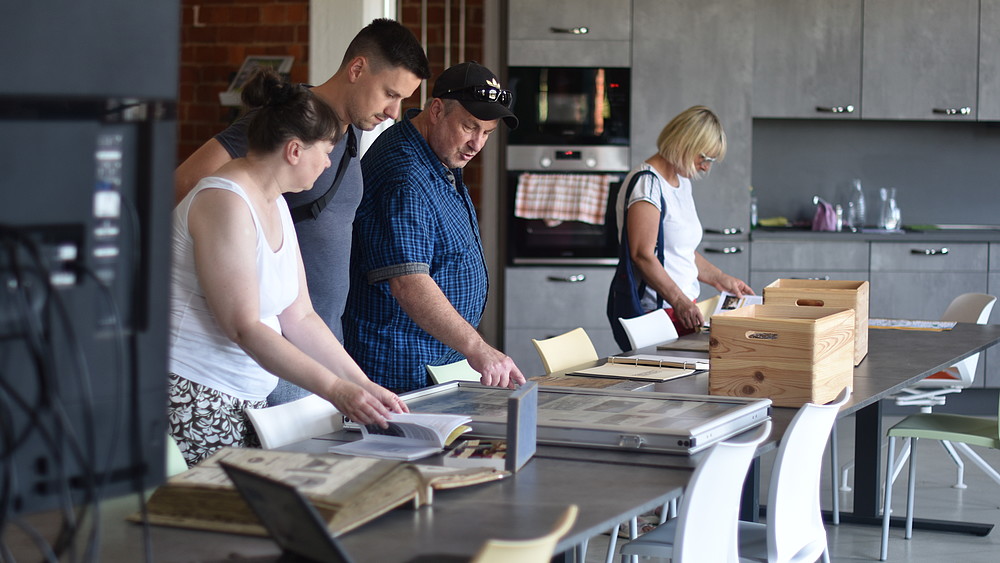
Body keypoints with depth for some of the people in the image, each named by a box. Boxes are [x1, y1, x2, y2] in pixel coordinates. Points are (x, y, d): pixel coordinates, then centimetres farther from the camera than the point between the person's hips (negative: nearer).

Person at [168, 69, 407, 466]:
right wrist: (335, 389, -23)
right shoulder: (225, 202, -15)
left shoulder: (275, 206, 16)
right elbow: (244, 327, -20)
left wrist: (364, 385, 7)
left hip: (249, 403, 9)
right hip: (196, 399, -9)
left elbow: (299, 317, 15)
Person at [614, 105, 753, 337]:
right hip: (654, 311, -9)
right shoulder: (648, 184, -12)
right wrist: (680, 302, -23)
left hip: (684, 307, 9)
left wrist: (720, 279, 22)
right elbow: (642, 256, -20)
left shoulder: (682, 182, 19)